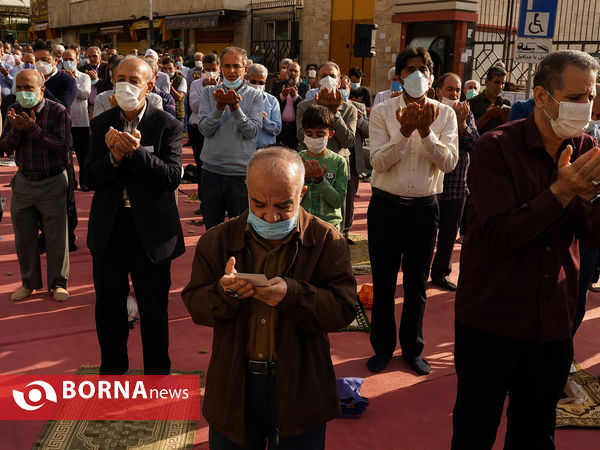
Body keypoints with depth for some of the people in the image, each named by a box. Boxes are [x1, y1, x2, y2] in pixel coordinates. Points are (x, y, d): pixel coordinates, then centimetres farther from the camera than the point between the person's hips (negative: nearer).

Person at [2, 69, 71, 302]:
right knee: (23, 237, 12)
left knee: (57, 237, 2)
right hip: (23, 182, 4)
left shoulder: (57, 111, -10)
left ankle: (58, 284, 17)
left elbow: (62, 146, -19)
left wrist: (33, 128, -25)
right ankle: (29, 283, 27)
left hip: (52, 182, -4)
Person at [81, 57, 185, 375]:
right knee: (108, 304, 16)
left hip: (151, 228, -3)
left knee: (153, 307, 10)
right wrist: (114, 157, -21)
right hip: (108, 226, 3)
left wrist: (137, 152, -28)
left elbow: (173, 176, -17)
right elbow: (88, 179, -3)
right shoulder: (102, 124, 3)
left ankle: (157, 371, 30)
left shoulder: (167, 126, -5)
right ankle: (111, 369, 38)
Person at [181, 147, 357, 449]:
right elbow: (194, 306, -3)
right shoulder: (219, 240, -2)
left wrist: (293, 295, -30)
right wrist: (223, 292, -25)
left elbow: (343, 309, -13)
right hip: (234, 386, 2)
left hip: (299, 389, -1)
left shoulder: (326, 240, -7)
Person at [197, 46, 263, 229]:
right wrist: (219, 107, -20)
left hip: (242, 173, -2)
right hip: (211, 171, 2)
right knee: (212, 230, 13)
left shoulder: (255, 95, 1)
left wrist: (236, 108, -23)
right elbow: (204, 129, -5)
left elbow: (252, 131, -10)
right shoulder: (209, 92, 5)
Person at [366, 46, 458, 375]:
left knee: (416, 283, 13)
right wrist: (405, 131, -25)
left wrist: (426, 132, -23)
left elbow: (449, 162, -10)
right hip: (386, 206, -1)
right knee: (383, 282, 9)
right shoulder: (383, 111, -2)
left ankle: (412, 348, 31)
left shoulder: (444, 113, 1)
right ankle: (383, 347, 28)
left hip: (424, 208, 1)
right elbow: (378, 162, -12)